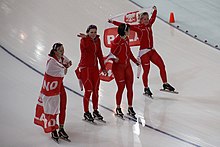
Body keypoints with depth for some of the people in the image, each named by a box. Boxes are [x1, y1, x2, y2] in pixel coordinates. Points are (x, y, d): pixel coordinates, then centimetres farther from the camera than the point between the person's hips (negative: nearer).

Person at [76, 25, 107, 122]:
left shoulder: (97, 40, 8)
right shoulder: (84, 40, -11)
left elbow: (99, 54, 15)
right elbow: (85, 46, -36)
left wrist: (103, 67, 15)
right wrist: (85, 37, -55)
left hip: (94, 67, 6)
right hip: (85, 67, -6)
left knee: (96, 90, 10)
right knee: (88, 90, -5)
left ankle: (95, 111, 23)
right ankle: (86, 113, 8)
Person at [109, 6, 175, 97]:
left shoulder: (149, 25, 9)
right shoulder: (138, 27, -7)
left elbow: (153, 18, 30)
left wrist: (155, 10, 44)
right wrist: (113, 22, -17)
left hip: (152, 50, 6)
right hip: (144, 52, -6)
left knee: (162, 66, 2)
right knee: (146, 70, -3)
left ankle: (165, 84, 15)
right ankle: (146, 89, 16)